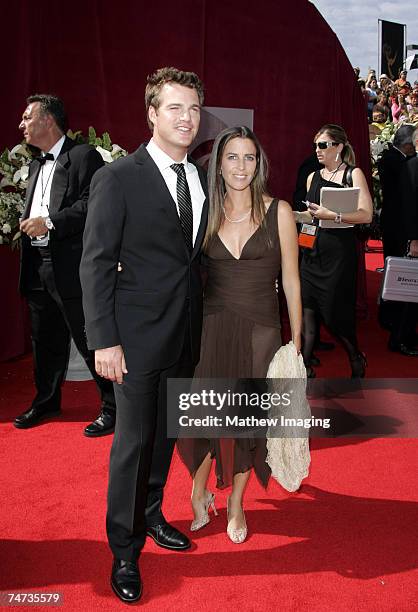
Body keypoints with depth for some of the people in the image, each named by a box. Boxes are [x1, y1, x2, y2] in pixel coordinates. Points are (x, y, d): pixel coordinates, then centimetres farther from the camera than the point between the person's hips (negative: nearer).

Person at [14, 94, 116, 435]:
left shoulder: (84, 156, -6)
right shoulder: (36, 165, 21)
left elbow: (94, 204, -18)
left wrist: (49, 222, -21)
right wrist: (26, 223, 8)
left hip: (72, 268, -8)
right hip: (38, 268, 9)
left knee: (91, 341, -2)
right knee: (46, 342, 18)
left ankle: (113, 408, 11)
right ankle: (47, 402, 34)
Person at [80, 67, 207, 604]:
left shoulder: (200, 178, 8)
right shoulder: (117, 178, -10)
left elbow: (199, 254, 11)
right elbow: (96, 264, -11)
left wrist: (201, 323, 6)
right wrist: (104, 341, -15)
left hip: (186, 335, 6)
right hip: (138, 336, -5)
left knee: (165, 433, 18)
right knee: (133, 439, 5)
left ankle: (150, 514, 41)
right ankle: (124, 549, 25)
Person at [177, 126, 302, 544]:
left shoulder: (278, 211, -2)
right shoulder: (205, 213, 3)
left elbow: (291, 281, 0)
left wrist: (296, 342, -1)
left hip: (260, 329, -1)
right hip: (212, 327, 1)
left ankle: (236, 503, 33)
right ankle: (200, 489, 31)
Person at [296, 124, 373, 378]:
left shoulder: (353, 174, -3)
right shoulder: (313, 177, 13)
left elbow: (366, 214, -14)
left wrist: (332, 215, -23)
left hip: (340, 251, -5)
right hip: (314, 249, 5)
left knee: (335, 313, 1)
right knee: (307, 309, 0)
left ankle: (357, 359, 28)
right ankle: (305, 366, 8)